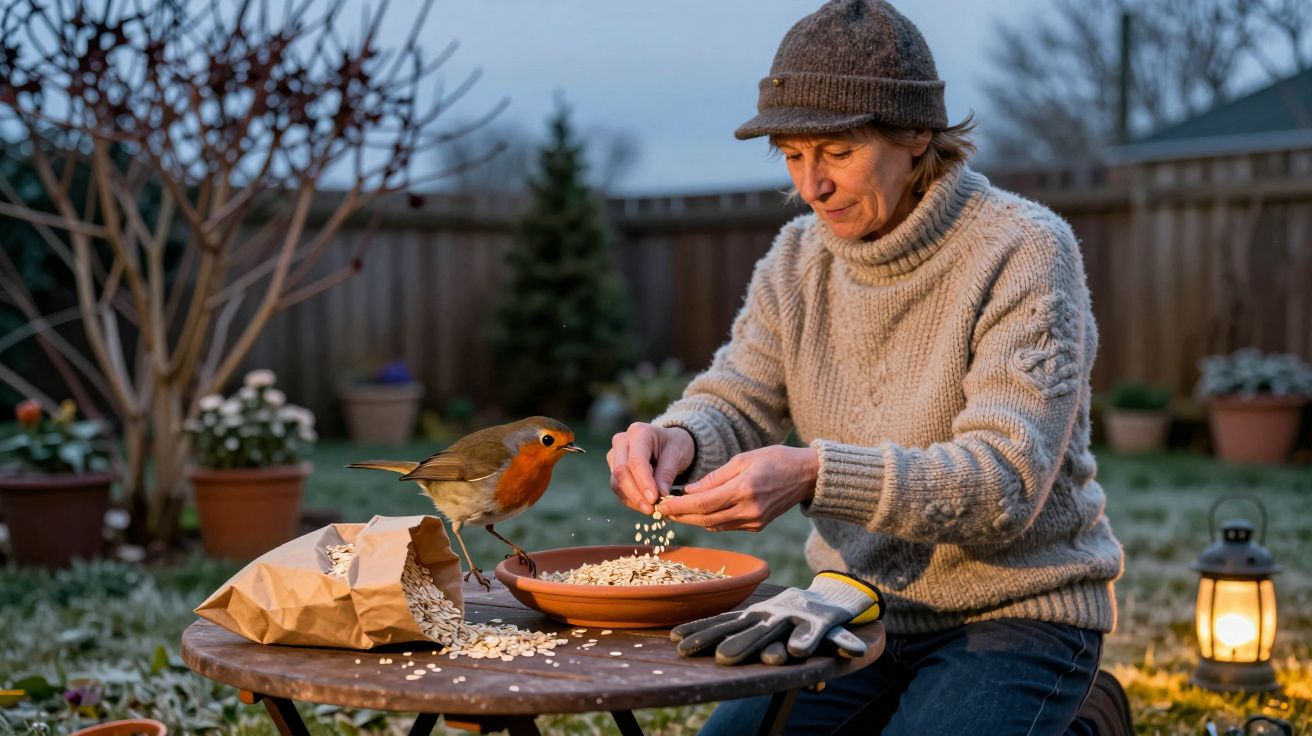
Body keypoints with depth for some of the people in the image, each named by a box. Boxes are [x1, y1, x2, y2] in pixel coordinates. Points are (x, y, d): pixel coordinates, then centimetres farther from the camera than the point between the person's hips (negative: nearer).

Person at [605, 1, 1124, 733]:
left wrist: (814, 475, -37)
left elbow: (1006, 480, -24)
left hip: (1017, 614, -5)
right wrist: (677, 439, -23)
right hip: (859, 611, 5)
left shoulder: (1025, 252, -16)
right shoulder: (799, 257, 3)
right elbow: (736, 403, 2)